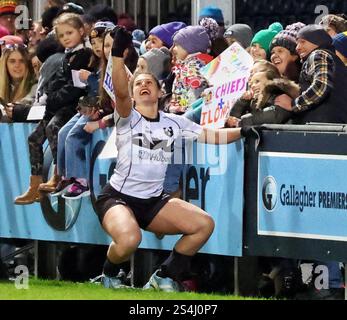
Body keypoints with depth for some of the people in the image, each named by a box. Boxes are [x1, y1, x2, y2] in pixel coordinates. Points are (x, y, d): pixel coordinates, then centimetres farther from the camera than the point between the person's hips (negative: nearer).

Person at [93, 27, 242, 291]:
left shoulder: (174, 123, 9)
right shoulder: (128, 118, -6)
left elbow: (212, 136, 12)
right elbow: (120, 92, -26)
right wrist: (119, 55, -39)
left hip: (154, 201, 6)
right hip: (117, 197, -6)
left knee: (205, 224, -10)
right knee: (129, 240, -36)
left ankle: (164, 278, 5)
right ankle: (109, 275, 0)